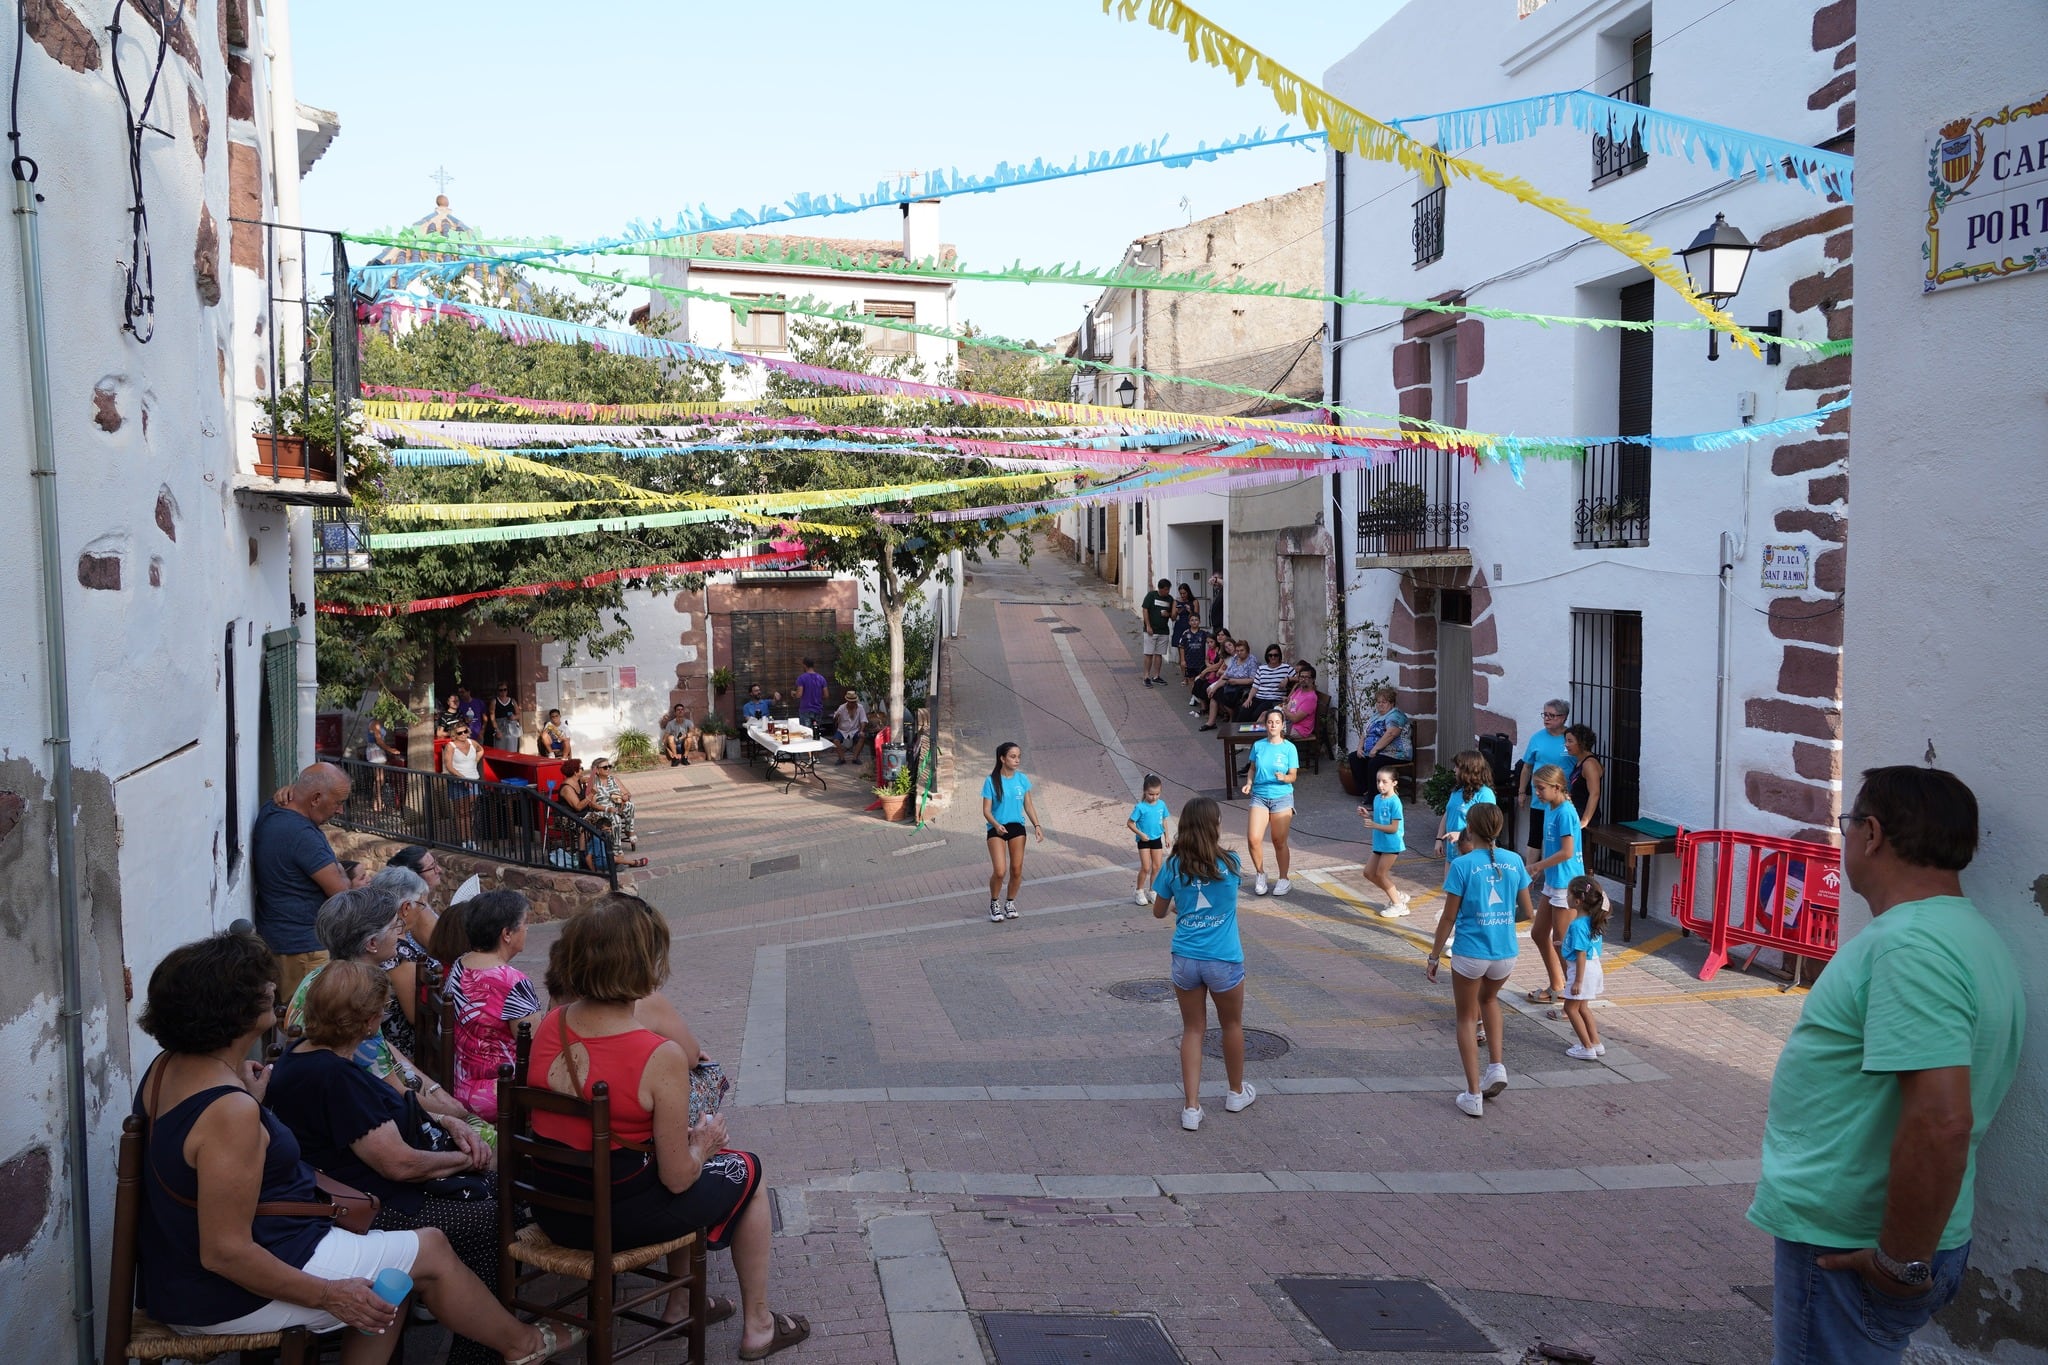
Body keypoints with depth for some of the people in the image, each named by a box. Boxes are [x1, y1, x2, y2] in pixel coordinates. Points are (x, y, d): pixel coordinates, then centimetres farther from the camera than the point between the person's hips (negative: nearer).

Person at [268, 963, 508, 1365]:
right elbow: (400, 1163, -26)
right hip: (373, 1214, -10)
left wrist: (446, 1122, 5)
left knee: (494, 1185, 9)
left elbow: (380, 1116, 18)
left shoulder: (302, 1053, 6)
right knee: (496, 1221, -7)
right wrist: (463, 1158, -9)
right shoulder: (335, 1076, -27)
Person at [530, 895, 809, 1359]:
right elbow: (677, 1178, -18)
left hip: (550, 1210, 6)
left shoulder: (550, 1025, -7)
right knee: (746, 1172, 20)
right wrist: (704, 1145, 4)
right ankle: (757, 1326, 32)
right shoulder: (662, 1058, -26)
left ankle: (680, 1304, 41)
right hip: (618, 1218, -6)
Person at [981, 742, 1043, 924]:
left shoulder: (1022, 779, 0)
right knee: (1000, 871, -13)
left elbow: (1028, 806, 7)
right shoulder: (992, 781, -11)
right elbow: (986, 810, -10)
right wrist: (996, 825, -27)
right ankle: (994, 903, 12)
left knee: (1016, 869, 4)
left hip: (1017, 827, 4)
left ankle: (1010, 902, 26)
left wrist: (1037, 825, -5)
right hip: (996, 829, -4)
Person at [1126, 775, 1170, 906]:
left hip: (1157, 839, 4)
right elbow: (1130, 823, -13)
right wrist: (1141, 834, -19)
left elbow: (1163, 821, 9)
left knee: (1156, 867, 8)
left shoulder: (1161, 804, -5)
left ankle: (1152, 891, 23)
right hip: (1144, 840, -4)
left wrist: (1166, 837, 11)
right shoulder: (1140, 807, -18)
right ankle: (1140, 892, 11)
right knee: (1145, 867, -5)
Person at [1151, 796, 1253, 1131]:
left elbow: (1158, 911, 7)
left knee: (1193, 1030, 14)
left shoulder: (1174, 866, -6)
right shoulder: (1230, 864, -9)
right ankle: (1236, 1092, 40)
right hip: (1224, 962, -1)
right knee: (1232, 1025, 21)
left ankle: (1191, 1107, 11)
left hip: (1185, 961, 1)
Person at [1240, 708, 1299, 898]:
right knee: (1253, 838, -10)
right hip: (1259, 796, 2)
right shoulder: (1258, 746, 4)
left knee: (1279, 841, 3)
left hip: (1282, 797, -2)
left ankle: (1284, 880, 22)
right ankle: (1260, 874, 13)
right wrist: (1249, 783, -4)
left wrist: (1283, 777, -24)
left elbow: (1293, 776, -3)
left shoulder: (1289, 748, -5)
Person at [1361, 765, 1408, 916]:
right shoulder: (1377, 798, 5)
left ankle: (1398, 905, 11)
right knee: (1369, 872, 12)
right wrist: (1367, 815, -2)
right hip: (1379, 843, 9)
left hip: (1391, 844, -9)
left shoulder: (1394, 802, -20)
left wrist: (1374, 825, -30)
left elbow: (1393, 828, -22)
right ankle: (1398, 895, 25)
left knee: (1380, 874, -4)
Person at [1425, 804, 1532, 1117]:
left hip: (1471, 952, -4)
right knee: (1489, 999, 33)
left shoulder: (1462, 865, -12)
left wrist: (1434, 956, 1)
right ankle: (1496, 1066, 21)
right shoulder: (1514, 861, -1)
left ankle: (1473, 1095, 12)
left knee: (1467, 1019, 12)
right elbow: (1526, 910, 7)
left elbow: (1448, 917, -9)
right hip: (1506, 952, 4)